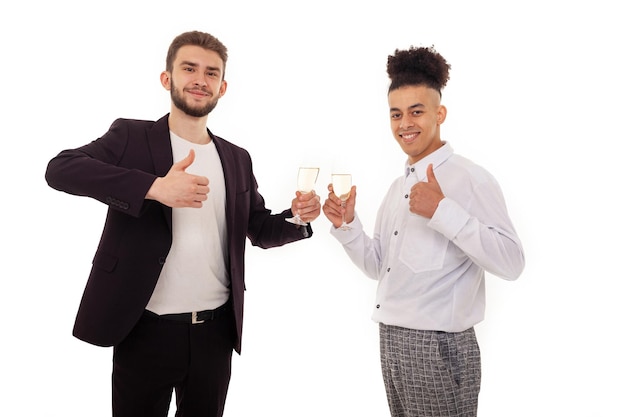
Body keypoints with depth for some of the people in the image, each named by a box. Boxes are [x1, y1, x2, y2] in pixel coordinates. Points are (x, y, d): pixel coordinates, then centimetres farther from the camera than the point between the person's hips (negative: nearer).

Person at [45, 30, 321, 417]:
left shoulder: (237, 159, 9)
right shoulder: (131, 136, -3)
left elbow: (261, 229, 15)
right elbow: (60, 168, -19)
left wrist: (298, 217, -7)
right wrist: (154, 187, -31)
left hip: (216, 330, 4)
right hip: (145, 330, -3)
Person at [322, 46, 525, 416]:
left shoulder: (470, 178, -12)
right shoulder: (399, 187, 12)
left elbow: (512, 263, -21)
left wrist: (443, 212, -27)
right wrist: (347, 224, -2)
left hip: (440, 347, -7)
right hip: (392, 342, 8)